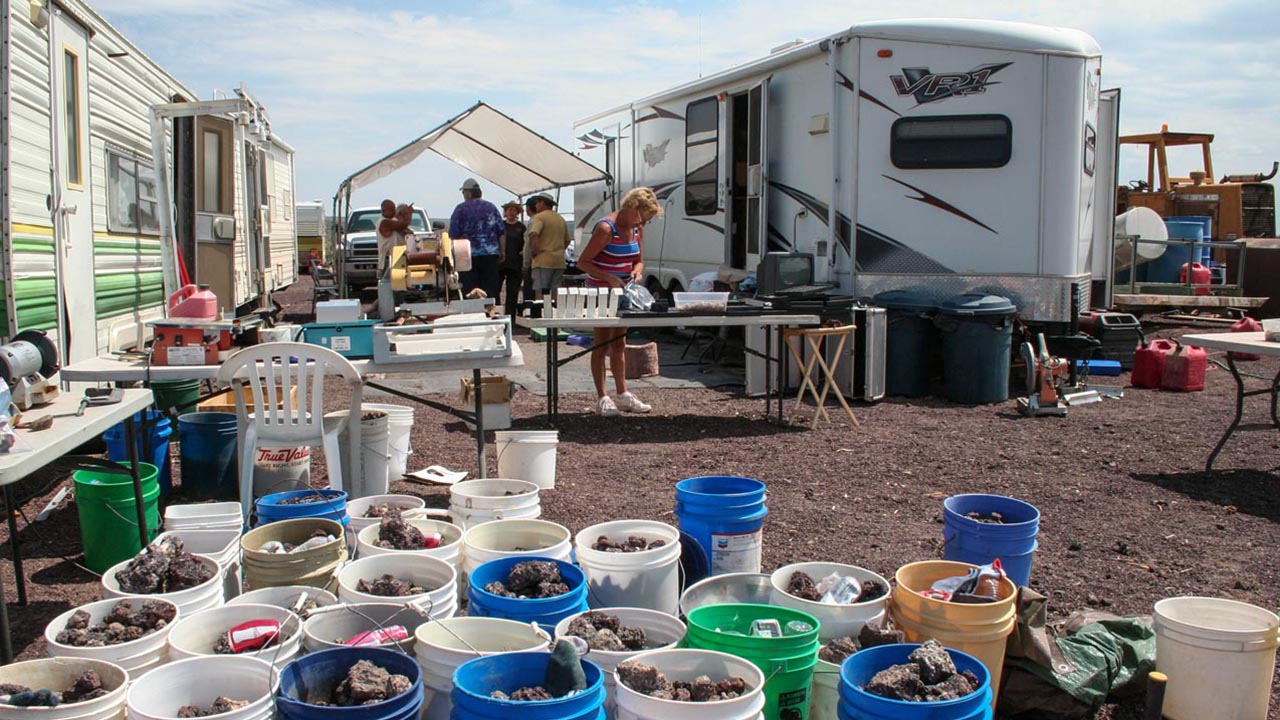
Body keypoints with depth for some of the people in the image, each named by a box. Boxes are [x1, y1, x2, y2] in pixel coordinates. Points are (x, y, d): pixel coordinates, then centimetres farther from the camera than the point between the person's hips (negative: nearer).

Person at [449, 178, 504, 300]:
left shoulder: (461, 209, -1)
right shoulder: (491, 207, 10)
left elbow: (453, 234, -4)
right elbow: (502, 232, 8)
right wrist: (502, 251, 13)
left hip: (469, 255, -3)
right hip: (490, 254, 3)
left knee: (469, 290, -2)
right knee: (491, 290, 4)